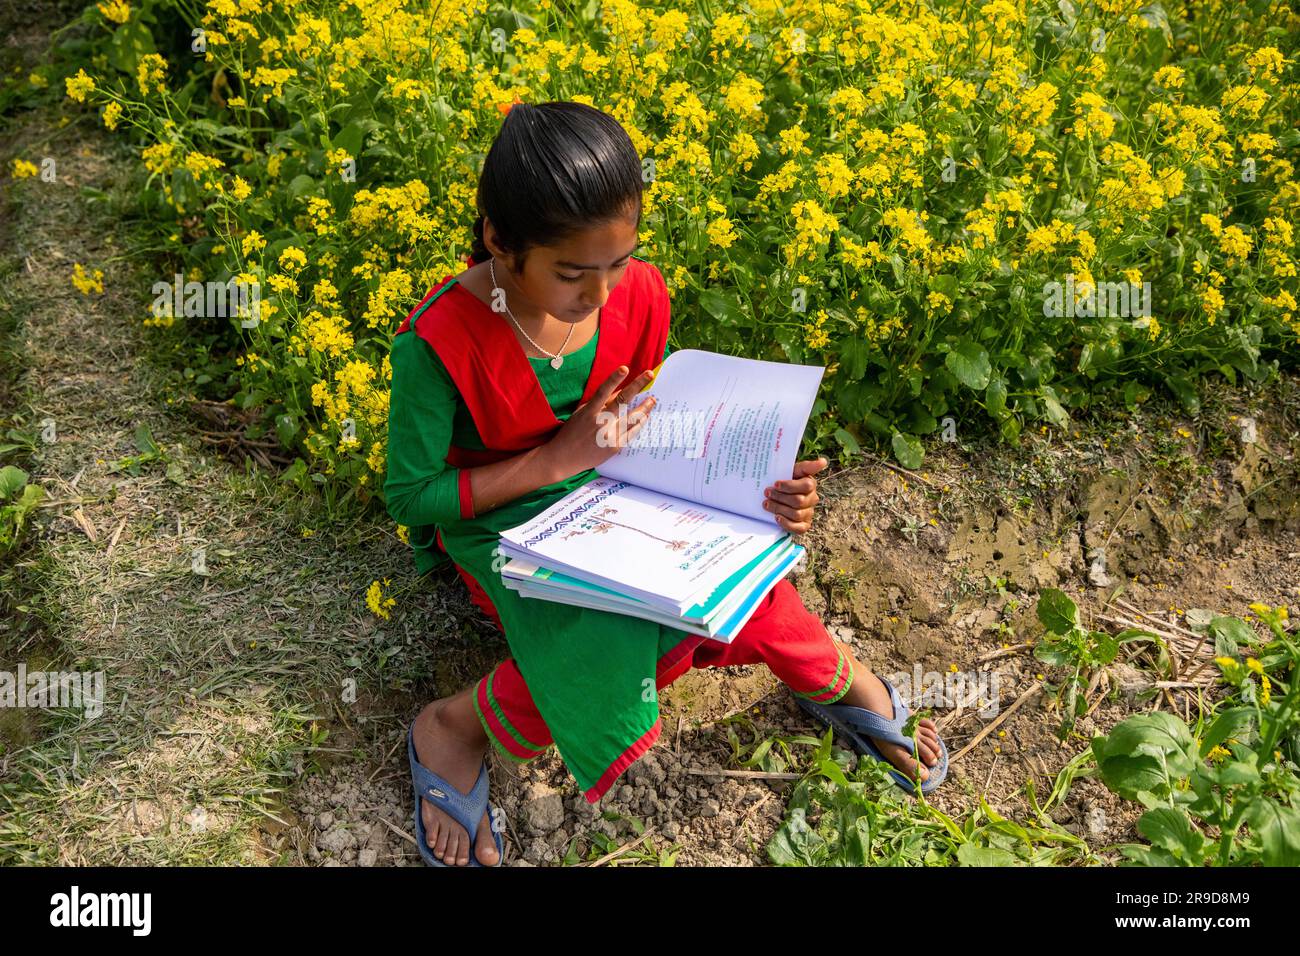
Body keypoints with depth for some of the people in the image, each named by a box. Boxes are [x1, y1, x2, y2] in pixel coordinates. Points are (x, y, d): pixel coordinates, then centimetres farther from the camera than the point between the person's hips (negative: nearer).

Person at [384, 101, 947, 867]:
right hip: (502, 521, -3)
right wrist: (558, 457, -24)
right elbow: (410, 496, -15)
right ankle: (453, 728, -7)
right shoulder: (440, 341, -25)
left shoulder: (639, 295, -12)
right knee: (600, 642, -33)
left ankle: (845, 680, 1)